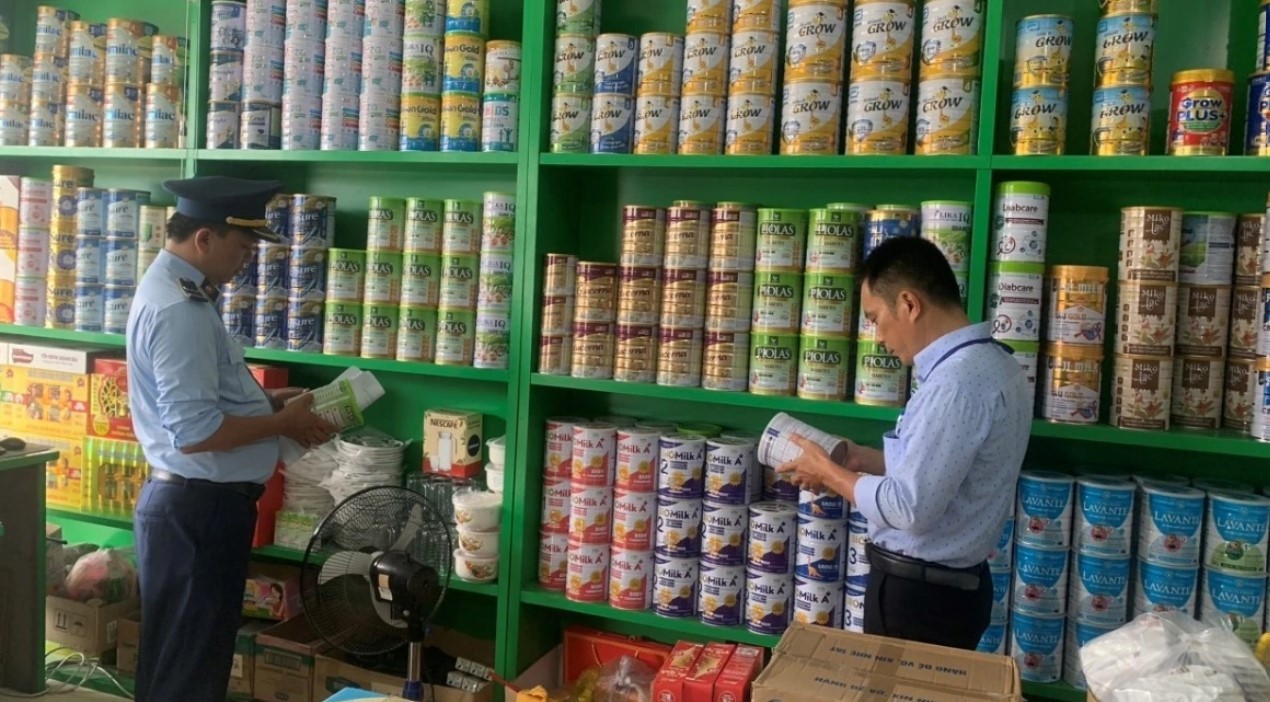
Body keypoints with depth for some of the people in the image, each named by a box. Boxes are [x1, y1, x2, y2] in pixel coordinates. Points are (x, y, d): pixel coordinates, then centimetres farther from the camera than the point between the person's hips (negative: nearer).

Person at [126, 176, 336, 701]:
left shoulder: (176, 290, 11)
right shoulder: (178, 310, -23)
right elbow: (195, 432, -28)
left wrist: (265, 399, 8)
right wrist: (283, 422, -16)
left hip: (199, 500, 10)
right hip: (196, 507, -10)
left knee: (197, 653, 23)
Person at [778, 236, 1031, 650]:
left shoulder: (957, 380, -25)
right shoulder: (987, 364, 6)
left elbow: (910, 508, -26)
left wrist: (830, 473, -12)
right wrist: (865, 460, 8)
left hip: (918, 593, -9)